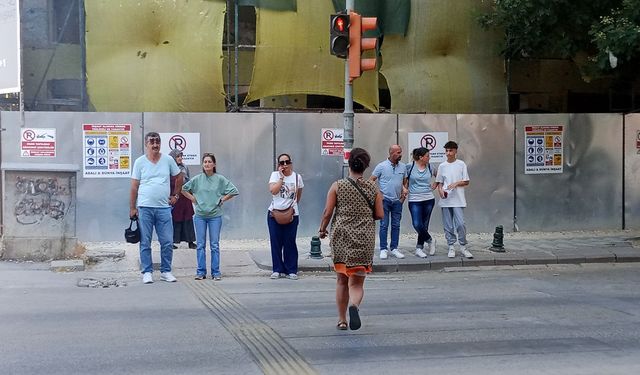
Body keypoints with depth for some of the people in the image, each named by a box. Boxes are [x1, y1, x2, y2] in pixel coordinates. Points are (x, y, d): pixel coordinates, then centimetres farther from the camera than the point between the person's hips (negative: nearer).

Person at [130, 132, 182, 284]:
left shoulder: (168, 160, 6)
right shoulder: (140, 162, 1)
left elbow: (179, 177, 20)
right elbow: (134, 187, 2)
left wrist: (175, 195, 13)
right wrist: (132, 208, -2)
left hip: (164, 208, 2)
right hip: (145, 208, -2)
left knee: (167, 242, 2)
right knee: (145, 243, 2)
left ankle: (166, 272, 13)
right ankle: (147, 272, 9)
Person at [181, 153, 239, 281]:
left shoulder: (220, 179, -1)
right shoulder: (197, 179, 2)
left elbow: (233, 191, 3)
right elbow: (184, 189, 13)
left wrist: (222, 199, 0)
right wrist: (193, 199, 5)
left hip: (215, 215, -1)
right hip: (200, 215, 1)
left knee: (215, 245, 1)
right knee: (200, 245, 4)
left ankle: (216, 272, 7)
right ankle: (201, 272, 11)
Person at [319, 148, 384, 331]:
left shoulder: (337, 186, -3)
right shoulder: (373, 188, 1)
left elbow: (328, 212, -5)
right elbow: (380, 215, 1)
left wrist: (322, 229, 11)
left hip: (341, 237, 0)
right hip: (364, 239, 0)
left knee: (342, 280, 15)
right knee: (357, 282, 3)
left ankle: (342, 319, 20)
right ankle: (354, 305, -28)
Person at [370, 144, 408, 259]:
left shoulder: (403, 166, 6)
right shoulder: (381, 166, -6)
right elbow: (371, 180, -2)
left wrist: (404, 189, 0)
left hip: (397, 200, 4)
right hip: (384, 199, -4)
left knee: (396, 225, 7)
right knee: (384, 225, -2)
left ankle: (394, 249, 15)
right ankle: (383, 249, 3)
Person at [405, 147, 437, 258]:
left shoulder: (430, 167, 5)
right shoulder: (409, 167, -4)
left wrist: (434, 186, 9)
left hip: (429, 200, 3)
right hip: (414, 200, -3)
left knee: (424, 225, 5)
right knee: (417, 225, -13)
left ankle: (419, 248, 16)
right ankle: (430, 240, 12)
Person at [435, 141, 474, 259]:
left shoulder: (461, 164, 1)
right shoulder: (442, 166, 8)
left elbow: (466, 182, 2)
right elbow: (439, 183, 13)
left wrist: (456, 183, -15)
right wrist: (440, 190, -7)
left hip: (458, 200, -3)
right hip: (445, 200, 3)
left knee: (460, 224, -10)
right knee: (448, 226, 5)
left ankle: (463, 247, 2)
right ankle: (451, 248, 13)